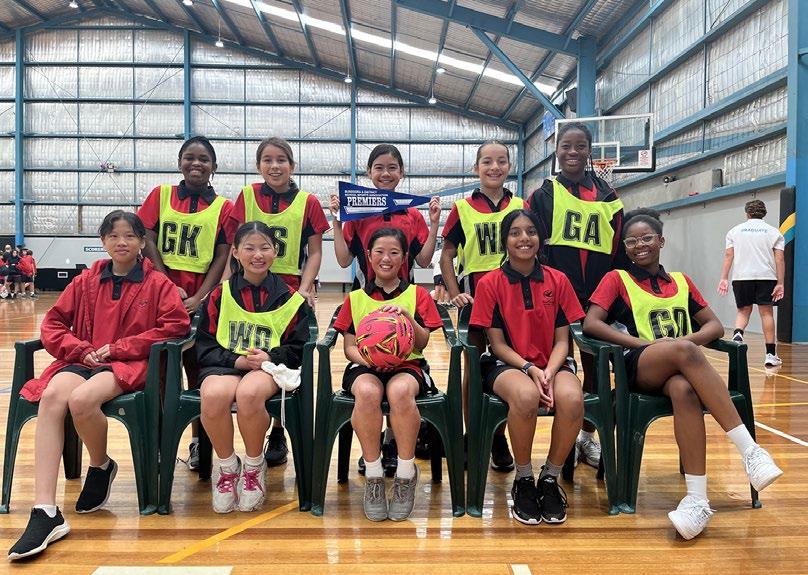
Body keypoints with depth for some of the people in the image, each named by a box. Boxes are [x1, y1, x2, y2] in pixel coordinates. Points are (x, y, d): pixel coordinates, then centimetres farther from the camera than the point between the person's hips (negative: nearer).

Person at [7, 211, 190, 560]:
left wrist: (118, 348, -9)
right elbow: (53, 323, 16)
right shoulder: (85, 282, 16)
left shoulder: (157, 283, 5)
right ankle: (45, 513, -33)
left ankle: (101, 467, 0)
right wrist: (81, 349, -6)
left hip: (130, 364, -3)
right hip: (83, 360, 4)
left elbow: (176, 325, -6)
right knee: (52, 396, -31)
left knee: (82, 399, -34)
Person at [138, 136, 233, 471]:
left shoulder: (223, 207, 4)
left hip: (200, 295, -1)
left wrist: (199, 297, -10)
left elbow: (222, 258, -1)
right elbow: (148, 241, 1)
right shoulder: (161, 195, 8)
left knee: (197, 366, 5)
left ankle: (198, 441, 17)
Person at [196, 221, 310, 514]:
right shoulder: (220, 294, 8)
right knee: (214, 395, -35)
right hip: (224, 365, 1)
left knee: (250, 393, -37)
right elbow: (205, 346, 7)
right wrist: (236, 360, -11)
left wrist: (270, 358, -13)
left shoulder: (290, 298, 7)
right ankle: (227, 466, -5)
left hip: (269, 367, -1)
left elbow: (297, 348, 7)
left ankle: (254, 466, -7)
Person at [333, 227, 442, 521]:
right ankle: (373, 475, -21)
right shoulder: (355, 298, 16)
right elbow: (349, 346, 10)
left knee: (400, 390, -38)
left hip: (407, 365, -1)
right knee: (367, 392, -37)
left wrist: (406, 314, -15)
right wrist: (367, 358, -12)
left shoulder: (417, 294, 13)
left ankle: (406, 474, -20)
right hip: (365, 366, 1)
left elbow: (422, 343, 3)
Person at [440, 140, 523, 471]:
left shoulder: (521, 207, 8)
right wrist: (454, 293, -8)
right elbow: (446, 256, 3)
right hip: (474, 294, -2)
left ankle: (499, 440, 23)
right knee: (473, 368, 7)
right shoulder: (462, 208, 2)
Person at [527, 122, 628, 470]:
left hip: (598, 297, 3)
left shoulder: (608, 198, 10)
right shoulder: (543, 195, 2)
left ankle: (588, 434, 25)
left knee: (597, 366, 8)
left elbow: (619, 252, 11)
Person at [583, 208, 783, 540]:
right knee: (684, 351, -37)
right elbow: (590, 324, -3)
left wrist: (691, 338, -7)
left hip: (681, 371, 3)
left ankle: (697, 498, -37)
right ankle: (749, 449, -38)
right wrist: (645, 344, -13)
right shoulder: (617, 279, 12)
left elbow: (715, 326, 17)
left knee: (684, 390, -37)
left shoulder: (681, 282, 24)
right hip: (639, 368, -3)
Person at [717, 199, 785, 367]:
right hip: (766, 277, -1)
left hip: (741, 277, 1)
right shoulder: (774, 232, 8)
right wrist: (780, 284, -3)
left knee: (743, 311, 12)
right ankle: (770, 354, 3)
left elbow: (729, 255, 1)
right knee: (766, 312, 3)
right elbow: (780, 259, -1)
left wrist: (724, 279, 0)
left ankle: (738, 333, -19)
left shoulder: (735, 230, 9)